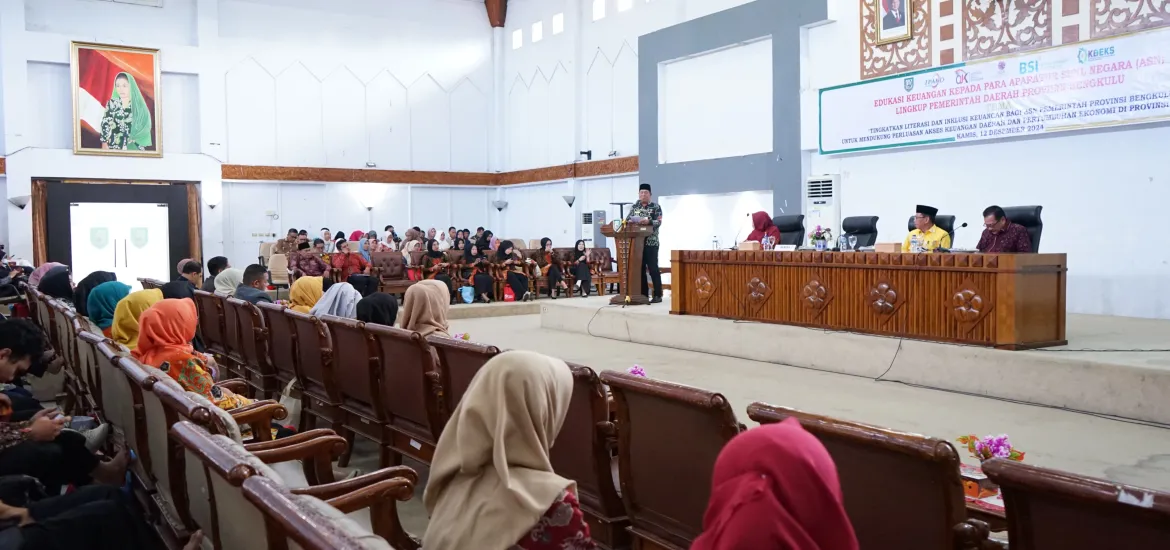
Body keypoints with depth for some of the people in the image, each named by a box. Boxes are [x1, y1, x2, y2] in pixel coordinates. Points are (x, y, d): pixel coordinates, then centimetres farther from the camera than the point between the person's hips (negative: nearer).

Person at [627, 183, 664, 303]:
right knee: (640, 268, 6)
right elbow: (628, 219, 11)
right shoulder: (634, 207, 15)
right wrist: (629, 221, -13)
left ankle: (657, 295, -3)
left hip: (651, 243, -4)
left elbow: (658, 222, -10)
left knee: (653, 269, -6)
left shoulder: (656, 207, 1)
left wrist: (648, 222, -28)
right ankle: (643, 294, 13)